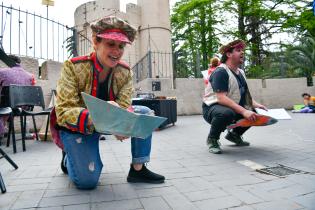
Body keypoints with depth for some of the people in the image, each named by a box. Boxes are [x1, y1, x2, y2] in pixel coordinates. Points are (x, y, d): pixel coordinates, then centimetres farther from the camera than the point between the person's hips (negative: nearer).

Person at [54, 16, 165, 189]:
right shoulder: (73, 67, -23)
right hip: (77, 127, -4)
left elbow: (124, 107, -17)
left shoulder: (125, 72, -12)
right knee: (87, 180, -17)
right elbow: (63, 112, -28)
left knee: (144, 113, -15)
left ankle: (138, 169, -5)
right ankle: (69, 157, 18)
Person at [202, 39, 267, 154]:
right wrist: (243, 111, -35)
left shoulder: (240, 72, 11)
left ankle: (234, 134, 21)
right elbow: (222, 98, -28)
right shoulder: (221, 71, -18)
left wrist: (255, 104, -8)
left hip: (233, 108, 9)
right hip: (212, 108, -8)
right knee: (226, 113, -39)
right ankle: (212, 139, -9)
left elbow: (246, 95, 11)